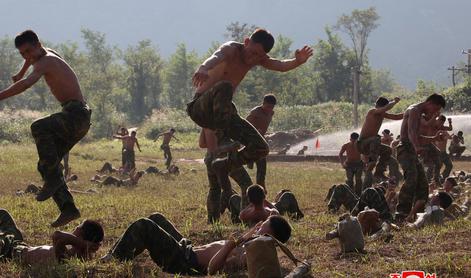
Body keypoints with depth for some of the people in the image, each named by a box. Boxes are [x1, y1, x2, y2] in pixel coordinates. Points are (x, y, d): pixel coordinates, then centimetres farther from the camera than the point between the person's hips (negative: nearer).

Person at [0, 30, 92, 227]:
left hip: (76, 115, -10)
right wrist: (20, 73, 59)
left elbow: (27, 83, -28)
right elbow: (32, 58, 46)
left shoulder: (46, 61, -11)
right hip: (74, 119, 10)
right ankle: (68, 209, 0)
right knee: (46, 165, 5)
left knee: (39, 128, -34)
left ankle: (53, 178, -30)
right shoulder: (48, 54, 19)